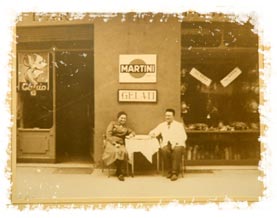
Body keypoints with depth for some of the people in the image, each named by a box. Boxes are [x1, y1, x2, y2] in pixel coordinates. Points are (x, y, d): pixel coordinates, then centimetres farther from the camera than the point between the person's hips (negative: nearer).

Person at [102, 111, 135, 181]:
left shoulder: (125, 127, 25)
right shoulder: (113, 123, 12)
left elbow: (132, 132, 32)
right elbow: (108, 135, 1)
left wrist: (130, 135, 6)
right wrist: (114, 143, -12)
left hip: (120, 144, 3)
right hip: (111, 143, -3)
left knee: (124, 152, -32)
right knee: (116, 152, -35)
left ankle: (118, 171, -20)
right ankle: (120, 172, -22)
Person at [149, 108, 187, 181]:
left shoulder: (179, 125, 13)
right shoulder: (162, 125, 20)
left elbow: (183, 137, 3)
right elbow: (153, 132, 12)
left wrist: (175, 143, -15)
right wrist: (152, 134, -14)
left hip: (178, 144, -1)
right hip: (166, 144, 1)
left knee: (177, 150, -36)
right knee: (164, 150, -34)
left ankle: (175, 172, -35)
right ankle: (170, 171, -20)